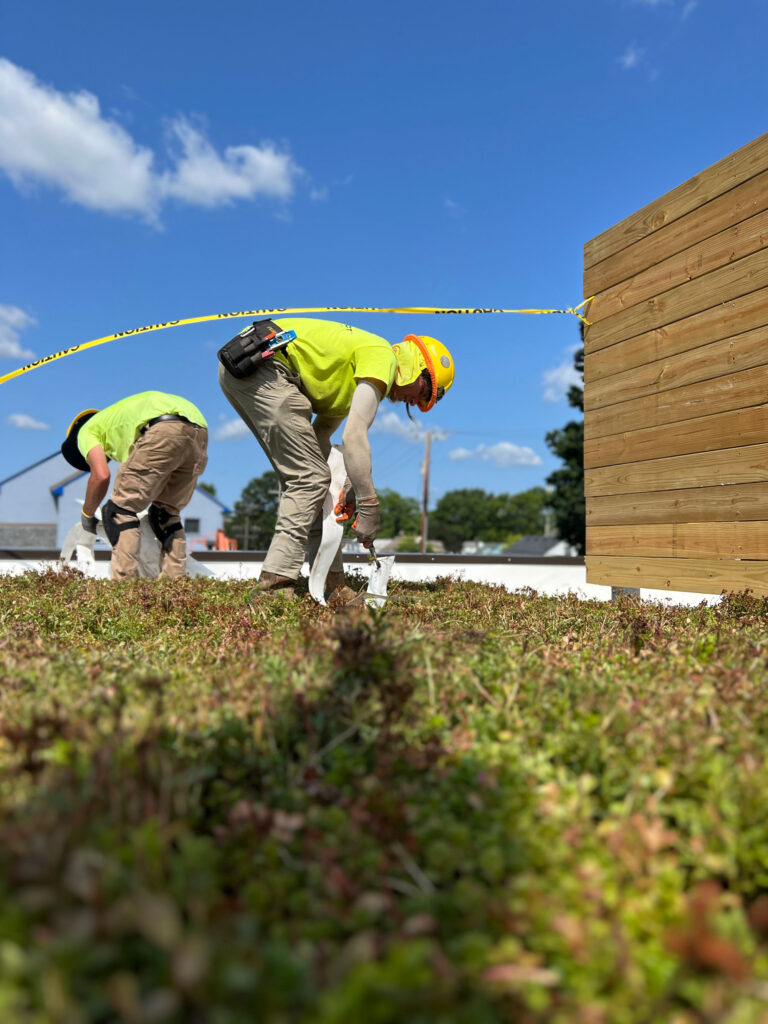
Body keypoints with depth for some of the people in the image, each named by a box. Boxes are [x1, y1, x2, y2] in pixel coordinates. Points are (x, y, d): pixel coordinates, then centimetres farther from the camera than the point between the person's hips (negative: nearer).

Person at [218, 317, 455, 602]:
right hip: (264, 366, -11)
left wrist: (346, 489, 7)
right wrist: (369, 507, -15)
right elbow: (354, 436, -18)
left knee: (299, 477, 12)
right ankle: (275, 584, -10)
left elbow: (319, 436, 19)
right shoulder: (383, 357, -5)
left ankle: (331, 582, 15)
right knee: (310, 479, -9)